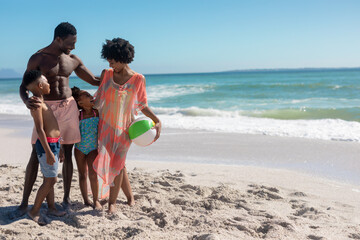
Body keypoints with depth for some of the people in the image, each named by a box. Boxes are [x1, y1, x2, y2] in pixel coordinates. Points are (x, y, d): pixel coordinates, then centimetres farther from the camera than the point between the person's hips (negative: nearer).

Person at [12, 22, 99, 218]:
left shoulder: (73, 60, 8)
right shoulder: (38, 58, -4)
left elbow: (95, 81, 16)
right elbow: (23, 86, -6)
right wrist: (27, 101, -28)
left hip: (68, 108, 3)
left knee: (67, 154, 5)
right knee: (36, 156, -4)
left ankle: (67, 199, 16)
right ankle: (24, 203, 5)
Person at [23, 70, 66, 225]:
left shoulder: (42, 102, 15)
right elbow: (40, 130, -21)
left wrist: (57, 148, 24)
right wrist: (48, 152, -24)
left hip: (54, 144, 10)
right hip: (47, 145, -10)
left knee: (49, 179, 16)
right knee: (50, 180, -6)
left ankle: (51, 208, 25)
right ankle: (34, 211, 5)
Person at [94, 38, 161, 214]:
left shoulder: (138, 79, -4)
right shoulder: (106, 74, 3)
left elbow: (142, 105, 1)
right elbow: (99, 99, 11)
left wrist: (157, 121, -10)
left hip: (124, 127, -3)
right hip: (106, 125, 3)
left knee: (117, 163, -5)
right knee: (117, 164, 6)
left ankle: (112, 202, 9)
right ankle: (130, 196, 25)